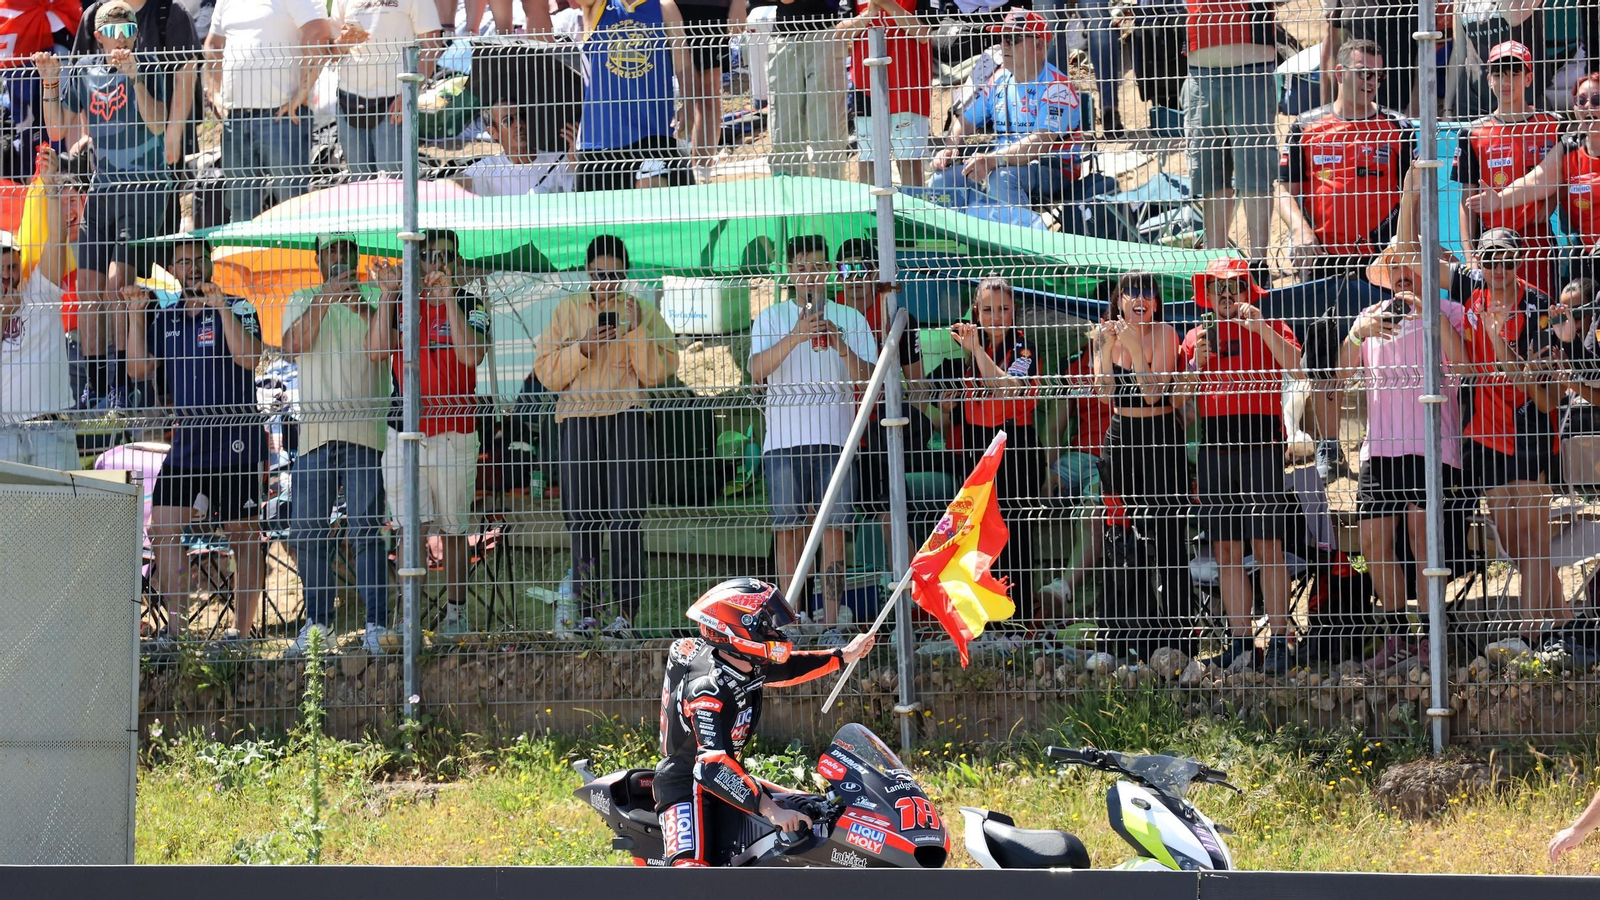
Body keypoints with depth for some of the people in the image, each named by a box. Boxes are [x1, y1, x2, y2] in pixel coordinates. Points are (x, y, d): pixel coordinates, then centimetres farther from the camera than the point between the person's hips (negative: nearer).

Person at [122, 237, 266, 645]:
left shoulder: (236, 309, -2)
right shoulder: (164, 317, 13)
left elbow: (249, 358, -18)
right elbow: (139, 369, 7)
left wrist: (222, 306, -23)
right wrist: (137, 314, 3)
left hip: (235, 441, -5)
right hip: (186, 439, 5)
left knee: (243, 535, 0)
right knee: (163, 527, -4)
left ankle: (242, 630, 4)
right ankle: (174, 624, 0)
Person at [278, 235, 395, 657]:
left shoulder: (373, 294, 9)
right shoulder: (302, 300, 16)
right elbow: (294, 347, -3)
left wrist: (364, 303, -20)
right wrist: (324, 301, -13)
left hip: (365, 428, -3)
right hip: (314, 428, 3)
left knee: (366, 528, -10)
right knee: (307, 530, 2)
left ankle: (377, 624, -11)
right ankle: (318, 623, 11)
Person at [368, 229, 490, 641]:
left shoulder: (471, 305, 3)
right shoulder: (400, 304, 11)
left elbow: (472, 355, -14)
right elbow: (376, 349, -4)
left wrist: (447, 297, -15)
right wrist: (389, 292, -5)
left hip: (454, 435, -1)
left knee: (453, 529, 4)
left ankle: (455, 612, 11)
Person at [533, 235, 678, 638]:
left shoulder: (642, 312, 10)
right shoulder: (567, 311, 13)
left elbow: (655, 373, 3)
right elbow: (547, 372, 7)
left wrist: (635, 331, -9)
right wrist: (582, 349, -8)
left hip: (627, 417, -2)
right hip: (578, 416, 2)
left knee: (625, 517, -9)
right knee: (582, 517, 0)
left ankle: (626, 611, -10)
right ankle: (588, 609, 4)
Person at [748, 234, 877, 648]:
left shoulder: (850, 319, 12)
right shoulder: (772, 318, 11)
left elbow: (866, 379, 2)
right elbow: (757, 370, -5)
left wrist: (839, 345, -15)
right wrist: (795, 338, -19)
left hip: (834, 438, 0)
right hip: (784, 439, 0)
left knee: (834, 529, -4)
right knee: (788, 530, -2)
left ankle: (831, 625, -4)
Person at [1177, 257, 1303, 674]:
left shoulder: (1268, 329, 5)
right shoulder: (1197, 337, 15)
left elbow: (1294, 363, -14)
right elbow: (1181, 400, 13)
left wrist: (1258, 325, -19)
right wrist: (1196, 364, -3)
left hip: (1260, 444, -4)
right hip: (1215, 447, 4)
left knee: (1266, 546, -8)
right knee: (1227, 551, 4)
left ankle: (1278, 640, -8)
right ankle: (1240, 642, 8)